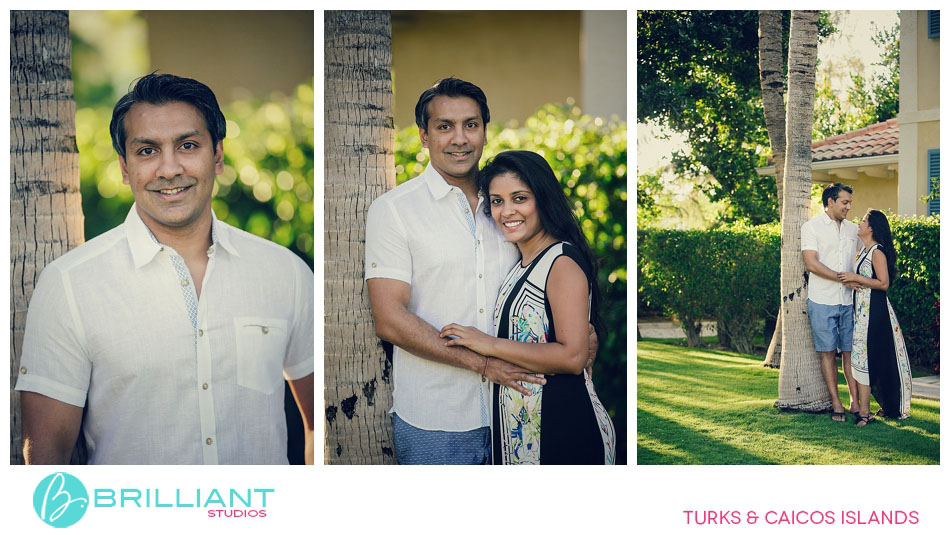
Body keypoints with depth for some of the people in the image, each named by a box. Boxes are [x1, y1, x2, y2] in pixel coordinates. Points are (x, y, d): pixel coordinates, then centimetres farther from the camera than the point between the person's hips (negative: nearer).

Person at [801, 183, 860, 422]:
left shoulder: (853, 229, 14)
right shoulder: (811, 227, -1)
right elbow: (812, 264, -11)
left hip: (848, 301, 4)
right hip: (822, 301, -4)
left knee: (850, 351, 4)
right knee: (828, 352, 0)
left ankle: (855, 402, 10)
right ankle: (836, 404, 6)